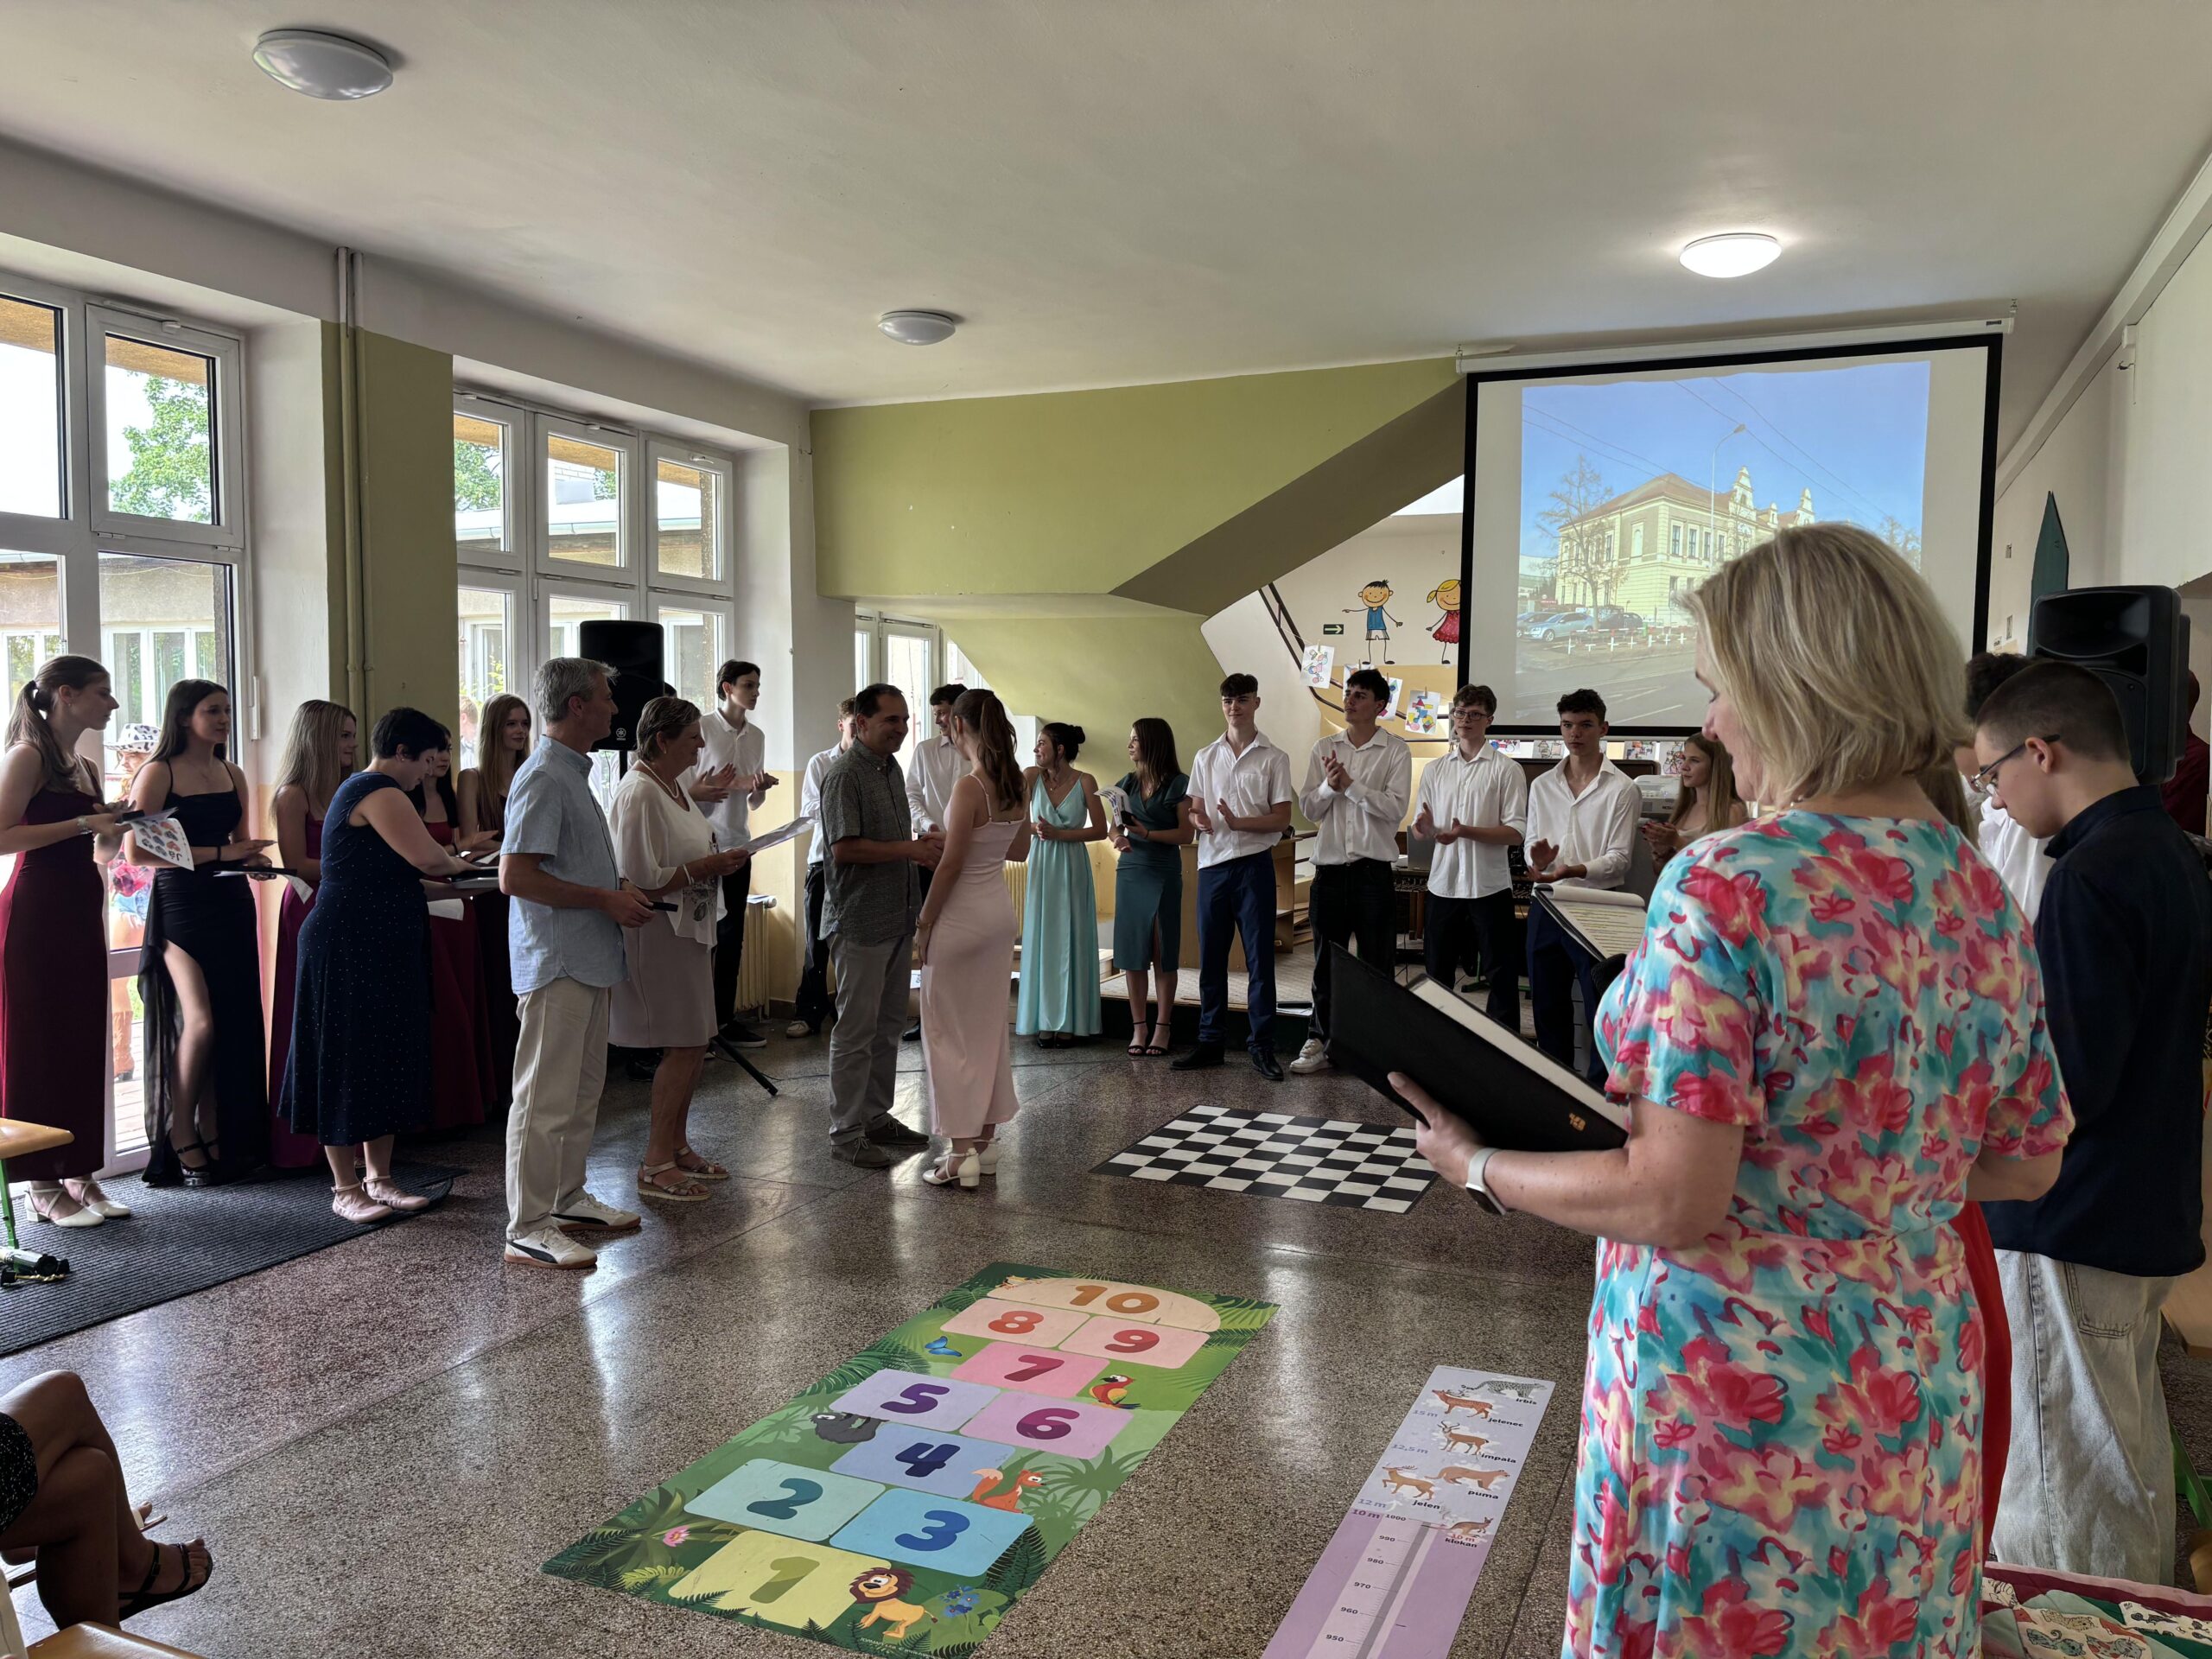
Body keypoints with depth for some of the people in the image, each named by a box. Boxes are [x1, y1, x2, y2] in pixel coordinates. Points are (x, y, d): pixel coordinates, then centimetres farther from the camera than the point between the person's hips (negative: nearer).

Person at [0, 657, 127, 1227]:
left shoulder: (84, 768, 16)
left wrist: (116, 829, 7)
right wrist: (83, 823, -19)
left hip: (81, 914, 8)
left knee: (84, 1046, 9)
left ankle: (80, 1175, 16)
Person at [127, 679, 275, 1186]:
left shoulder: (233, 775, 14)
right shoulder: (158, 774, -5)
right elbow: (136, 852, -14)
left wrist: (254, 859, 3)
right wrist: (219, 853, -17)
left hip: (231, 906, 6)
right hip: (180, 904, -6)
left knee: (232, 1024, 5)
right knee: (199, 1022, -12)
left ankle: (216, 1139, 14)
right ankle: (180, 1138, 5)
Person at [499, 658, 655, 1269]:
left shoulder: (573, 773, 16)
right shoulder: (543, 778, -16)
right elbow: (515, 877, -23)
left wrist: (618, 887, 10)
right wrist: (604, 898, -18)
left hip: (587, 960, 10)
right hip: (557, 962, -10)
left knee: (582, 1090, 17)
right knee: (546, 1098, -4)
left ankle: (569, 1199, 29)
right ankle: (529, 1228, 3)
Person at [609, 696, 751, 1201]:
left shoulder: (675, 786, 13)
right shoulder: (640, 793, -18)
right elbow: (642, 878, -23)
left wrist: (719, 859, 8)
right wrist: (709, 866, -18)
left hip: (691, 928, 10)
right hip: (660, 932, -10)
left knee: (694, 1043, 14)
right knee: (683, 1046, -6)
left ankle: (676, 1146, 26)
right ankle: (656, 1164, 5)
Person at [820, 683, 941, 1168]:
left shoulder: (892, 769, 14)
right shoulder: (845, 774, -13)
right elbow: (845, 849, -20)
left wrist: (925, 846, 4)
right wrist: (910, 849, -18)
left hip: (897, 918, 9)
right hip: (861, 921, -9)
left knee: (888, 1024, 15)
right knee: (856, 1029, -2)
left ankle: (877, 1116, 26)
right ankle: (845, 1132, 7)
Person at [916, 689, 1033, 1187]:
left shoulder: (969, 787, -20)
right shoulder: (1019, 783, 3)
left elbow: (951, 865, -19)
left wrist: (924, 923, -9)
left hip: (963, 915, -8)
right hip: (1000, 908, 8)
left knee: (949, 1031, 2)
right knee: (990, 1026, 15)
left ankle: (961, 1153, 4)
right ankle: (986, 1141, 23)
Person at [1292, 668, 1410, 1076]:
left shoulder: (1395, 750, -1)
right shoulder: (1324, 748, 9)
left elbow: (1396, 808, -12)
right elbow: (1309, 808, 4)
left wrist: (1350, 784, -17)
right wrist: (1329, 786, -15)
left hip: (1373, 870, -3)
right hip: (1329, 868, 3)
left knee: (1378, 964, 5)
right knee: (1325, 963, 10)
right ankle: (1319, 1042, 19)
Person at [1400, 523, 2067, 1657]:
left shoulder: (1728, 889, -22)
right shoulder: (1987, 900, 1)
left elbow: (1674, 1198, -23)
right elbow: (2028, 1162, 11)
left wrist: (1482, 1169, -9)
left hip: (1737, 1393, -7)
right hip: (1919, 1393, 7)